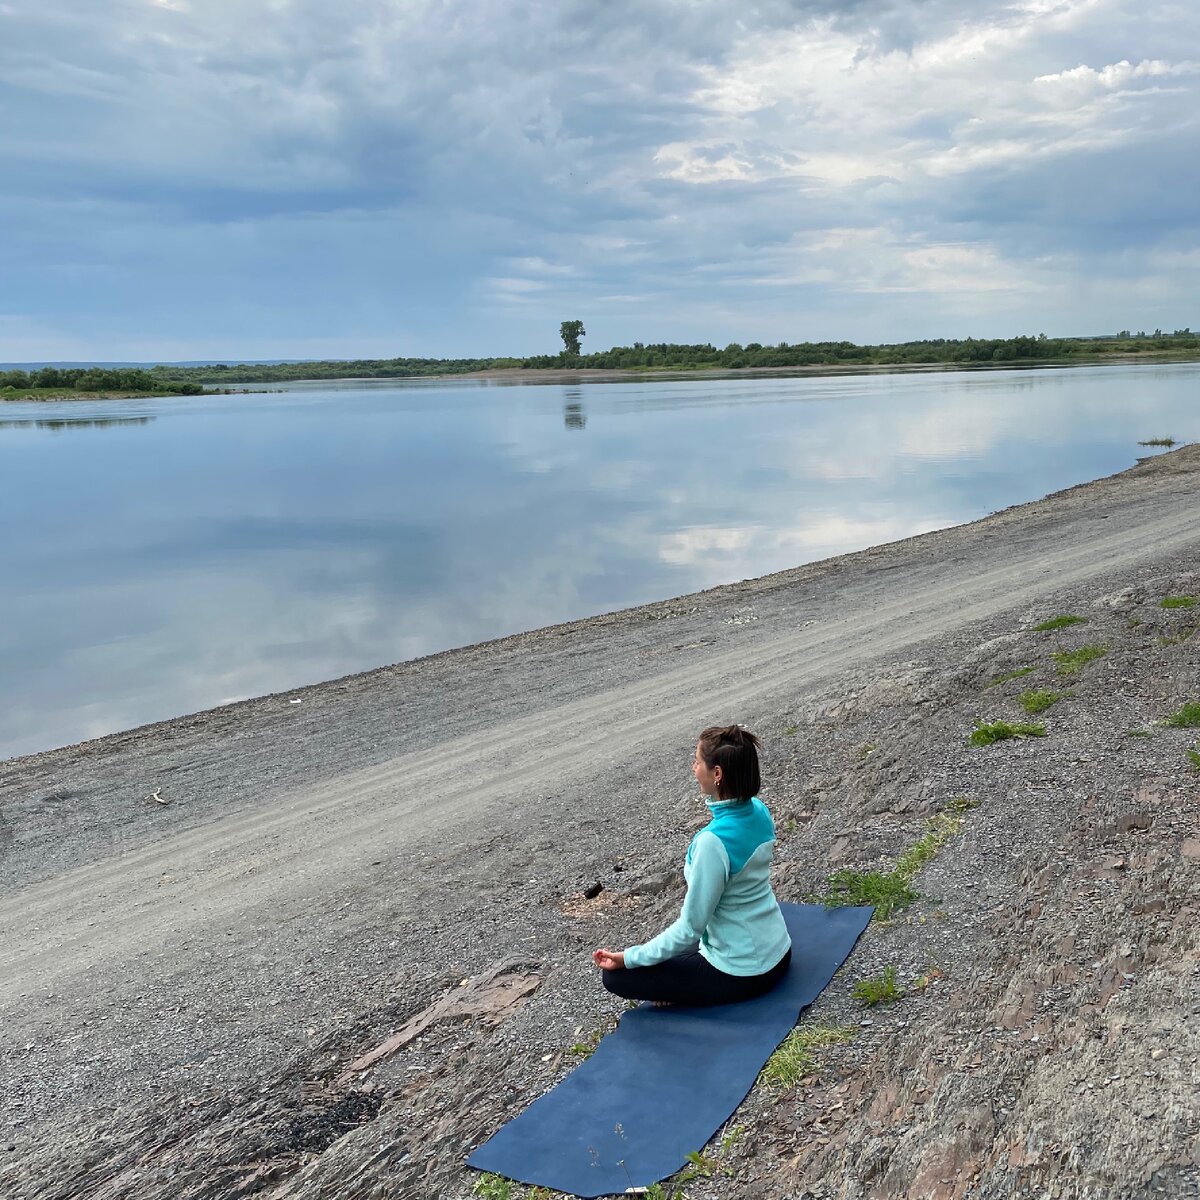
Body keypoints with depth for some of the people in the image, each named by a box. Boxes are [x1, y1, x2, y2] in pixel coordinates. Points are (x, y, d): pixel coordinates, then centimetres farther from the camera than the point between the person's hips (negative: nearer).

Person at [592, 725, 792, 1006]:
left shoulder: (713, 841, -31)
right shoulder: (759, 811, -6)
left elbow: (690, 928, -24)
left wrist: (627, 958, -14)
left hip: (743, 974, -8)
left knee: (616, 975, 0)